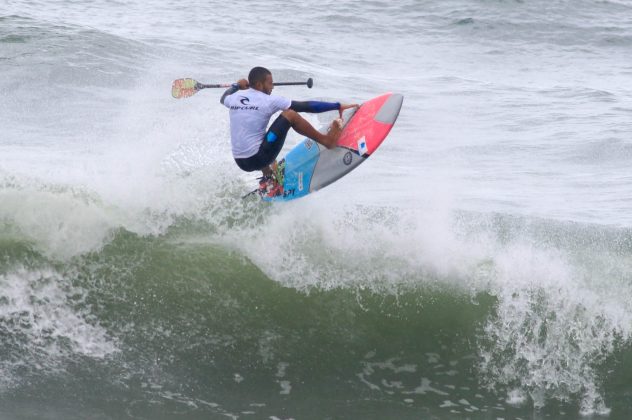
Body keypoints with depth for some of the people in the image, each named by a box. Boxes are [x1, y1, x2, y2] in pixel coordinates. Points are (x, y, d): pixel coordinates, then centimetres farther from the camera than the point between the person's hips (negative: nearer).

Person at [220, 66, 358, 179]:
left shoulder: (234, 98, 6)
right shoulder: (268, 101, -10)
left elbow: (223, 98, 34)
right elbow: (306, 106, -7)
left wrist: (236, 86, 49)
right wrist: (337, 106, -2)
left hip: (240, 162, 7)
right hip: (258, 159, -7)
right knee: (290, 114, -7)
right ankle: (327, 140, 2)